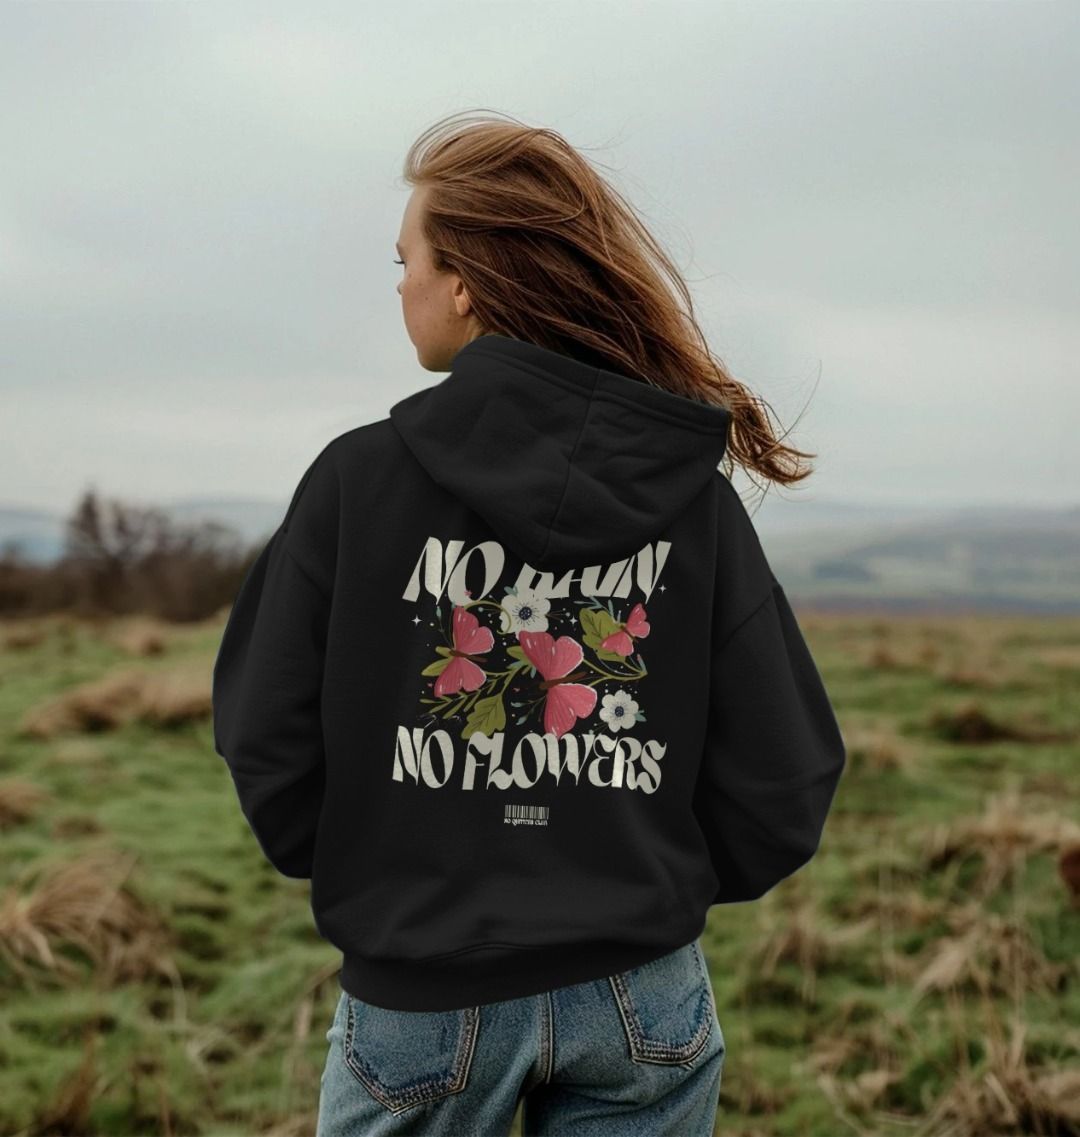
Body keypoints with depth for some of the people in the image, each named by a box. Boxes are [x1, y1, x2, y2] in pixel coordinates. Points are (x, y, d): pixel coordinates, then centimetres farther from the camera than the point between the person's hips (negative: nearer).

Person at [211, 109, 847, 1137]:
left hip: (421, 1002, -1)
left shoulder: (358, 480, -12)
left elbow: (271, 757, -9)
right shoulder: (696, 495, -6)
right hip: (644, 1002, 2)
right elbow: (780, 791, -5)